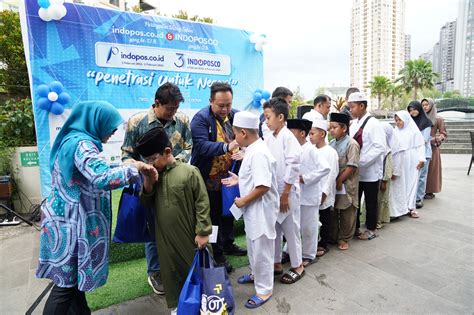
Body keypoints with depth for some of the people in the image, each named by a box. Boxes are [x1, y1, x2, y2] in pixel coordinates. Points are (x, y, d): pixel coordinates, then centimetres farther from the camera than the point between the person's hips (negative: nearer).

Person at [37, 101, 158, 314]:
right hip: (70, 223, -10)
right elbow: (102, 179, -34)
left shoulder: (72, 140, 12)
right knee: (66, 283, 2)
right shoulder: (81, 144, -20)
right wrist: (135, 167, -23)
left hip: (69, 219, 10)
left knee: (72, 278, 18)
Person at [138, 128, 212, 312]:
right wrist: (147, 185, -11)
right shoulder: (153, 175, 3)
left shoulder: (189, 171, -15)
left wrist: (202, 232, -13)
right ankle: (175, 305, 39)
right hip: (164, 237, 5)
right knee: (170, 270, 18)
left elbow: (202, 204, -13)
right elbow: (146, 204, 6)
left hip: (188, 235, -4)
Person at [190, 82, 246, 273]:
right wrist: (226, 147, -43)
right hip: (210, 178, -5)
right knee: (214, 216, 9)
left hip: (229, 176, 6)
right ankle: (217, 254, 26)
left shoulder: (236, 116, 0)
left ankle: (228, 244, 43)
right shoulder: (201, 118, -17)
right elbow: (201, 146, -29)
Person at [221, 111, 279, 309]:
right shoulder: (253, 149, 5)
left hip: (261, 209, -10)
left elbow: (263, 185, -31)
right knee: (253, 245, 26)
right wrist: (239, 180, 9)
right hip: (253, 209, 10)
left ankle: (264, 290, 25)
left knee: (261, 249, 7)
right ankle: (256, 274, 48)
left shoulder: (258, 153, -26)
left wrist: (243, 201, -20)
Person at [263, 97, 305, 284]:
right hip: (271, 191, 7)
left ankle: (297, 266, 27)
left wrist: (285, 194, -16)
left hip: (287, 192, -7)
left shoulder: (288, 137, -16)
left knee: (290, 230, 7)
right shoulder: (269, 138, 5)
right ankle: (276, 263, 33)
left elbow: (293, 166, -18)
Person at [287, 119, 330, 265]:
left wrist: (305, 178, -20)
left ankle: (308, 255, 25)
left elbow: (325, 168, -21)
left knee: (308, 228, 8)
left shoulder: (311, 150, -13)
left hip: (308, 196, -6)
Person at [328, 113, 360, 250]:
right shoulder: (331, 144, 7)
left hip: (346, 185, -6)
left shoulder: (351, 144, -12)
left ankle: (344, 238, 23)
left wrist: (339, 180, -16)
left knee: (346, 213, 8)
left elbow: (352, 166, -17)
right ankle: (333, 236, 29)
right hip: (332, 184, 6)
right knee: (332, 212, 14)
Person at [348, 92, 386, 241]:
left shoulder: (373, 123, -13)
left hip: (369, 171, -6)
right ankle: (355, 227, 29)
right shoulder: (353, 124, 7)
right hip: (355, 171, 6)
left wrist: (361, 161, -22)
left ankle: (371, 230, 25)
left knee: (370, 202, 9)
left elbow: (380, 148, -19)